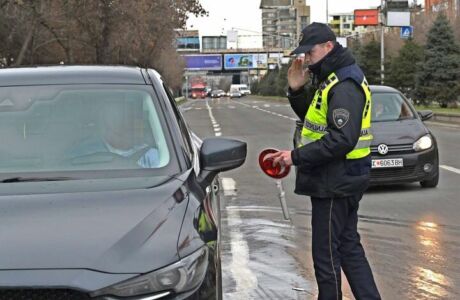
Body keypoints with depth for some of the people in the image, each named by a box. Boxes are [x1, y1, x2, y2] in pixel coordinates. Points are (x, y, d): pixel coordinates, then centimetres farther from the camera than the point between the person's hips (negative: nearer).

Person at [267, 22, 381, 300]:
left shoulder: (344, 86, -19)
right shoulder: (331, 79, 13)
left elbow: (343, 139, -28)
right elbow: (313, 117, 19)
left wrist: (297, 157, -25)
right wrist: (297, 90, 3)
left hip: (335, 183, -11)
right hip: (342, 180, 11)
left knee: (326, 254, 0)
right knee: (348, 246, 17)